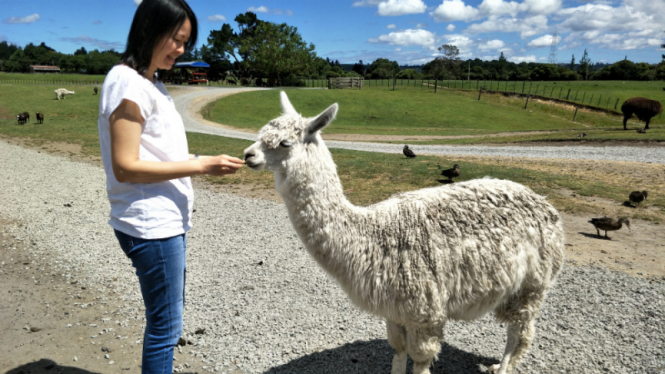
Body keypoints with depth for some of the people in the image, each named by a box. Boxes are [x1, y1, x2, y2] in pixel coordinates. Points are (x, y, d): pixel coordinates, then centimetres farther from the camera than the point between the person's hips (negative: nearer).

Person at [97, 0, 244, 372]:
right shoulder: (128, 83, -15)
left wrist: (200, 160, 2)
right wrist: (200, 165, -20)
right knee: (166, 324, 3)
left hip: (168, 219, 9)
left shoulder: (151, 83, 13)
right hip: (151, 225, -9)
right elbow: (125, 167, -20)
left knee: (170, 314, 20)